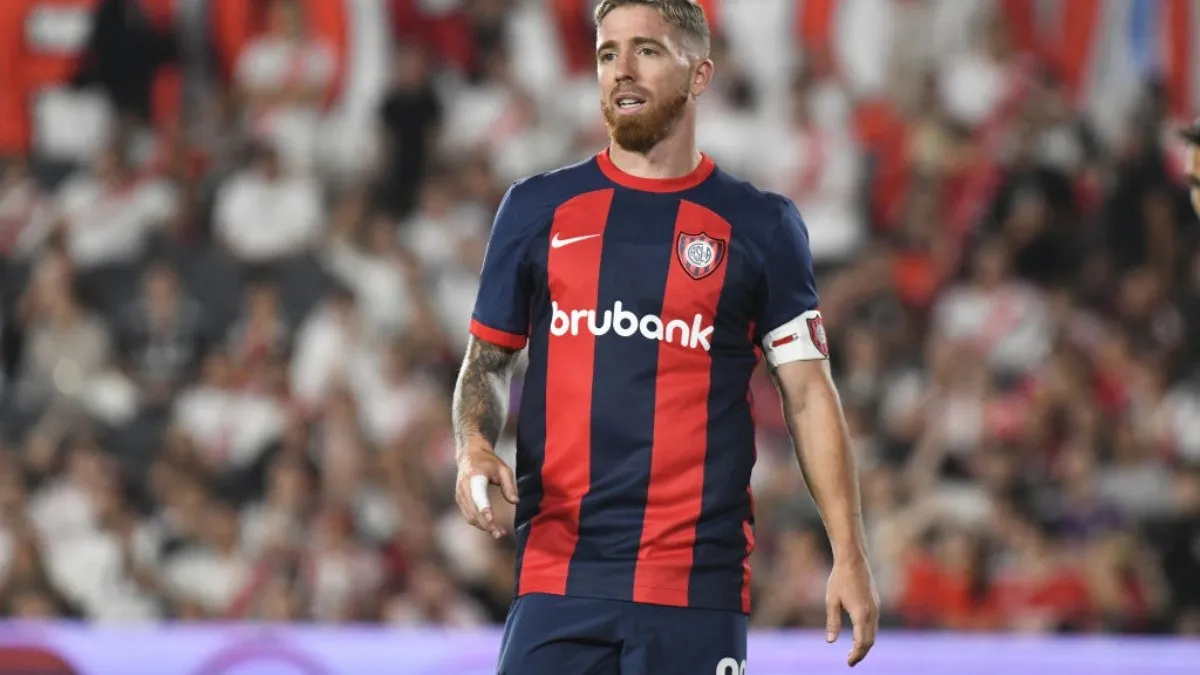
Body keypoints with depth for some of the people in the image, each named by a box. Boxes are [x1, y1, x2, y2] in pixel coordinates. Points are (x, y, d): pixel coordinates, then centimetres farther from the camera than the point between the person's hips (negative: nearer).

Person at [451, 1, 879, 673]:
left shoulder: (762, 227, 5)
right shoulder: (537, 208, 9)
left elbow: (809, 395, 4)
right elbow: (489, 359, 16)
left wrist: (850, 556, -4)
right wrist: (475, 446, -5)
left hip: (700, 585, -1)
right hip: (558, 578, 1)